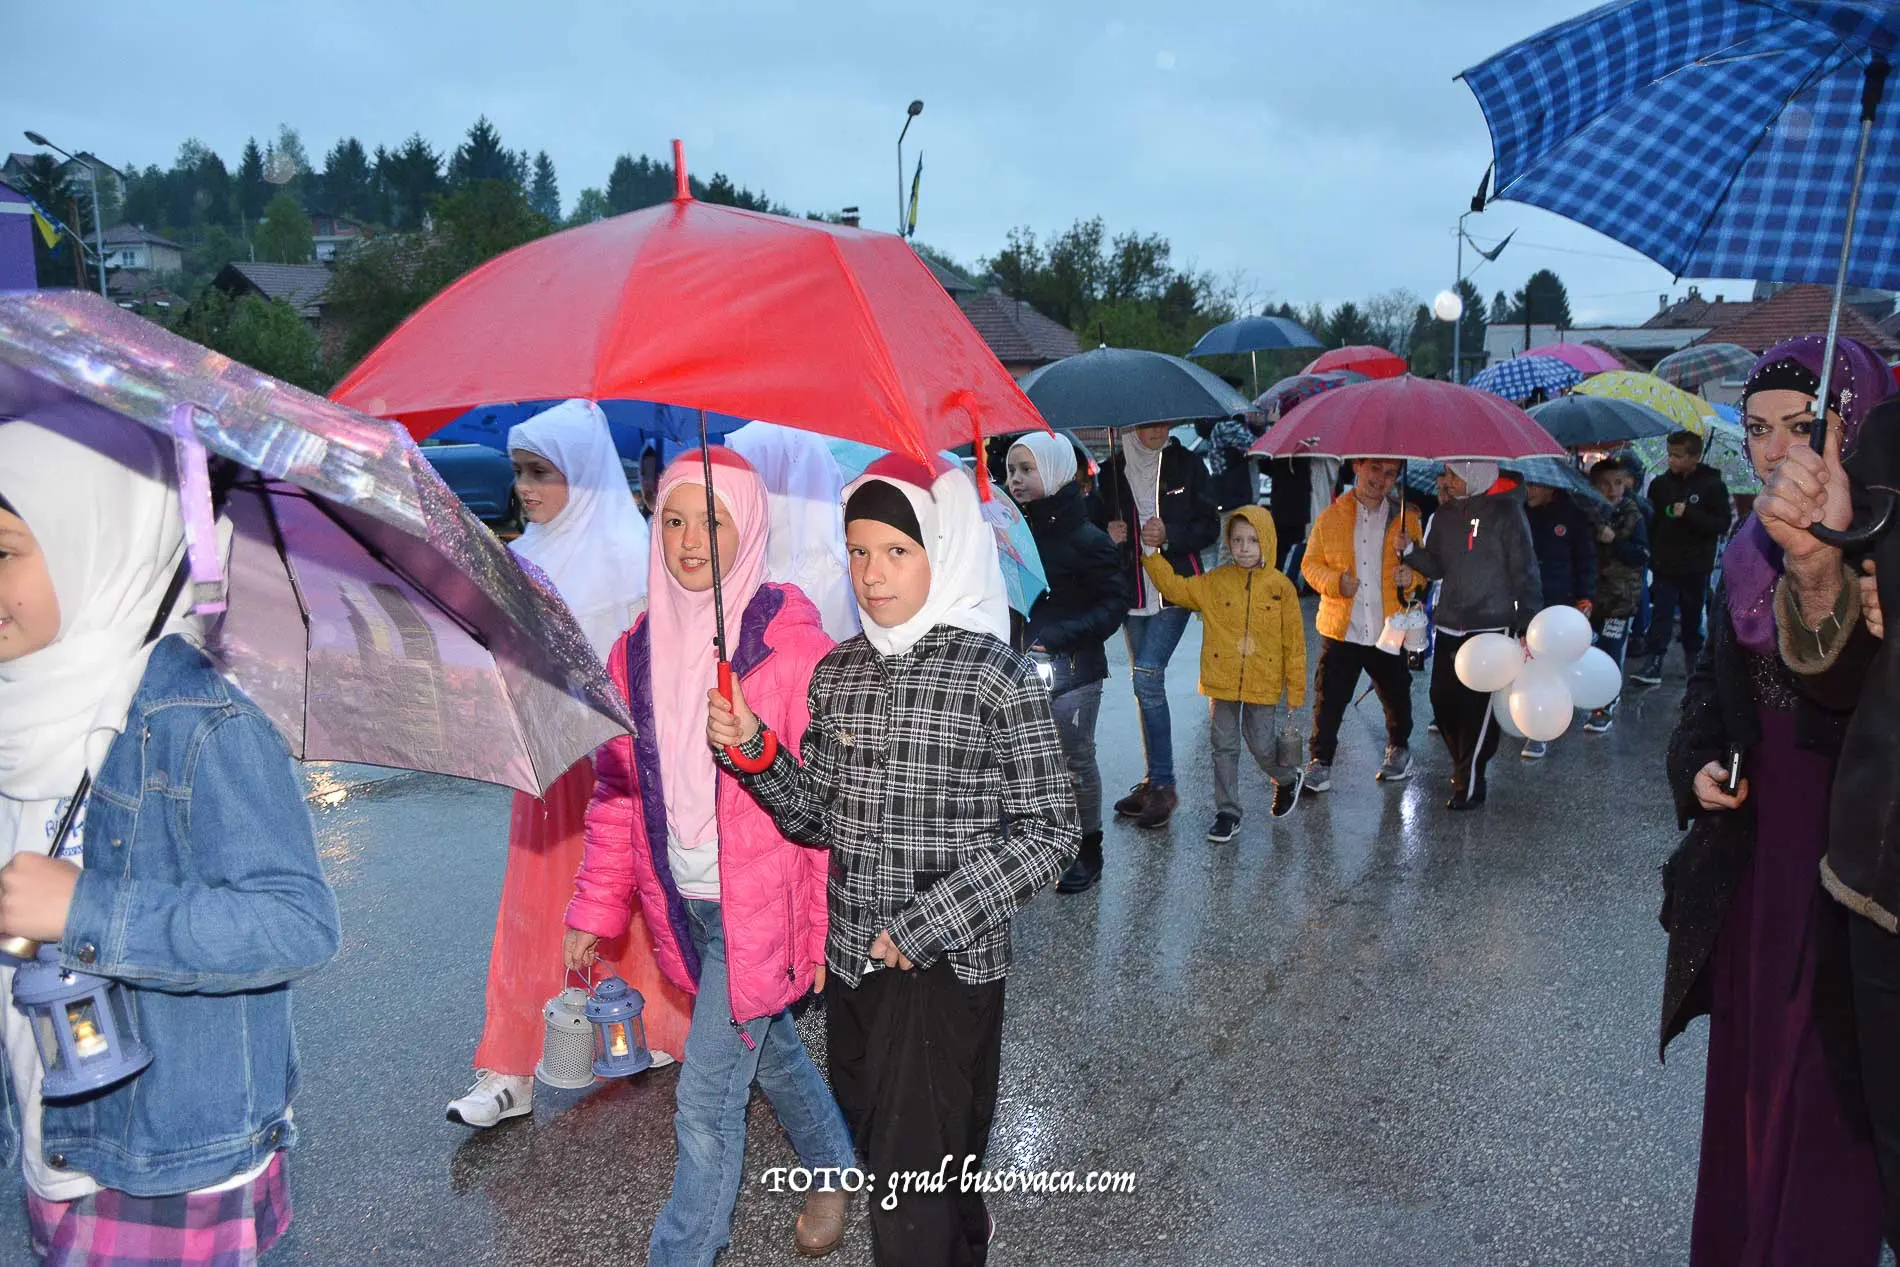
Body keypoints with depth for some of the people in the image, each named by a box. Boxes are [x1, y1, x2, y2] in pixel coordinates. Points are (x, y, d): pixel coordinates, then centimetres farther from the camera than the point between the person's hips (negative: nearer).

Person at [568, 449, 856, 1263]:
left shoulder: (790, 644, -15)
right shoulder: (638, 651, 3)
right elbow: (618, 792, 10)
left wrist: (822, 923, -14)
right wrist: (596, 911, 9)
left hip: (759, 906, -6)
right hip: (684, 908, 6)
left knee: (707, 1098, -1)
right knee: (769, 1050, 24)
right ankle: (835, 1170, 49)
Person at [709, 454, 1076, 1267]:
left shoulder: (995, 674, -13)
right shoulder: (836, 672, 3)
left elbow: (1049, 831, -13)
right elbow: (818, 819, 8)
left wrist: (923, 925, -17)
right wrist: (754, 750, -9)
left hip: (945, 966, -6)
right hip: (851, 958, 6)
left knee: (911, 1179, -1)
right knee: (881, 1149, 22)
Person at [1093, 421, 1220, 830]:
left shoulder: (1186, 464, -1)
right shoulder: (1112, 471, 5)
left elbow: (1210, 527, 0)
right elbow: (1098, 523, 14)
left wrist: (1170, 535, -17)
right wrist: (1109, 533, -9)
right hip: (1133, 592, 4)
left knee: (1147, 676, -16)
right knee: (1148, 684, 10)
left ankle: (1162, 785, -6)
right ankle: (1156, 781, 21)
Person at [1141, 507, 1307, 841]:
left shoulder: (1280, 587, -5)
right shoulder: (1215, 582, 0)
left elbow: (1294, 642, -2)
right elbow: (1175, 587, 1)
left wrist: (1295, 691, -2)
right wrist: (1149, 553, -8)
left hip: (1263, 685, -2)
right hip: (1222, 682, 2)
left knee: (1263, 747, 4)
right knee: (1224, 748, 8)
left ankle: (1288, 779, 37)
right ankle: (1227, 813, 21)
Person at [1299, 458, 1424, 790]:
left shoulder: (1405, 518, 4)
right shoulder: (1330, 517, 2)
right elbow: (1310, 564, 4)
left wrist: (1411, 576, -13)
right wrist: (1335, 582, -15)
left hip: (1390, 628, 1)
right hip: (1341, 628, -1)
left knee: (1396, 696, 14)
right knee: (1329, 700, -2)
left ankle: (1399, 749, 39)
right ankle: (1321, 762, 11)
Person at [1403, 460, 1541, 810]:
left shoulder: (1506, 513, -7)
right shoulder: (1446, 513, 9)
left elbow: (1525, 573, -6)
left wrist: (1526, 627, -9)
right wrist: (1411, 552, -7)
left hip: (1491, 628, -6)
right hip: (1449, 627, 6)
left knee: (1478, 708, -5)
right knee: (1443, 702, 5)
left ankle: (1469, 784, 6)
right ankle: (1465, 768, 25)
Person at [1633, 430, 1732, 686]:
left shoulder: (1712, 485, -6)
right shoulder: (1660, 483, 2)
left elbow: (1722, 524, -12)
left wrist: (1688, 514, -22)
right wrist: (1653, 549, 3)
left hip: (1696, 567, -1)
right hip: (1664, 564, 1)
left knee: (1692, 617, 13)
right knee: (1660, 615, -5)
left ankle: (1694, 660, 30)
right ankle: (1652, 665, -9)